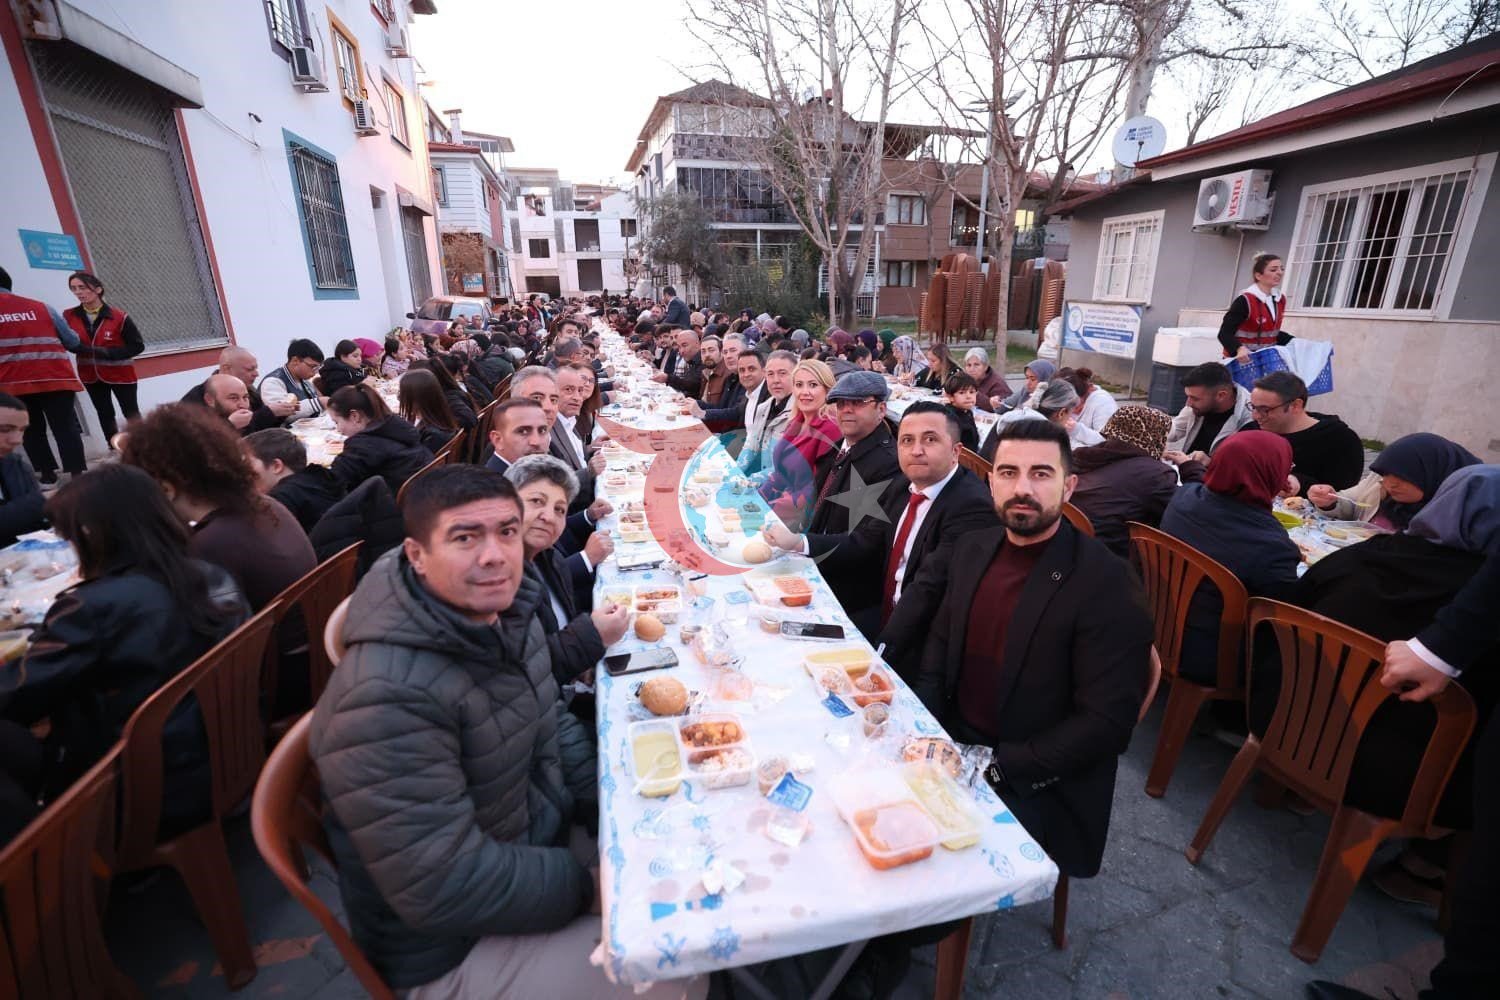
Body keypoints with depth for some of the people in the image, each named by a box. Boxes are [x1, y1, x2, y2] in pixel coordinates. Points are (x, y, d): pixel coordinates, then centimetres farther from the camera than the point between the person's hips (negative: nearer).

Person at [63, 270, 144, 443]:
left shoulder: (118, 317, -15)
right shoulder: (69, 317, -4)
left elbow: (138, 345, -13)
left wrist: (108, 353, -23)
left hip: (119, 373, -4)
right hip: (91, 375, 4)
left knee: (131, 412, 4)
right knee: (105, 414, 13)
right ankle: (115, 449, 23)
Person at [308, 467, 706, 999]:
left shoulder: (507, 613, -6)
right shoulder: (388, 698, -33)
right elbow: (443, 889, -29)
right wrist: (590, 883, -19)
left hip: (541, 842, 8)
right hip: (456, 948, -7)